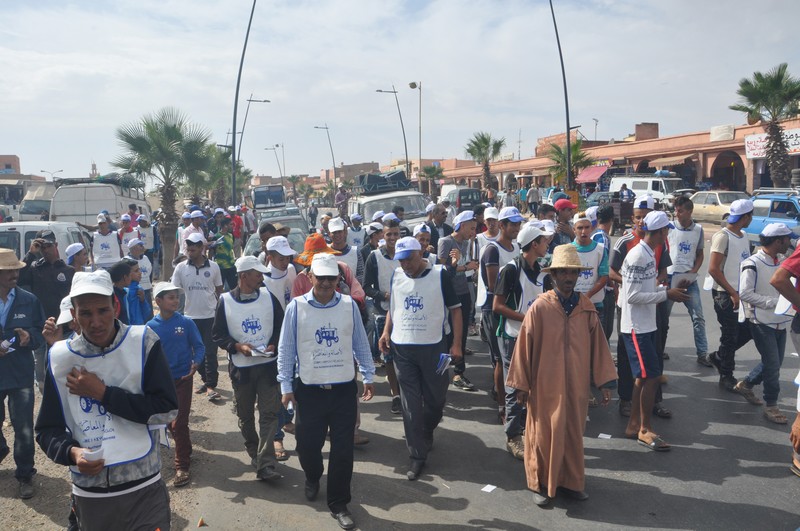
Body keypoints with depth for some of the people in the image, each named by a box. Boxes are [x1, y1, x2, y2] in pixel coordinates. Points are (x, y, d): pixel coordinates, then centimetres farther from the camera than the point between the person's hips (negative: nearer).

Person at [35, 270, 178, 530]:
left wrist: (102, 392, -16)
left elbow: (167, 409, -15)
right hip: (89, 491, 3)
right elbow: (47, 429, 5)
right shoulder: (60, 357, -2)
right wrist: (72, 452, -15)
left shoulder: (143, 342, -9)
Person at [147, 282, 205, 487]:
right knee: (170, 422, 17)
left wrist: (196, 363, -22)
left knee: (179, 423, -6)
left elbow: (199, 346, -4)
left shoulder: (186, 322, -10)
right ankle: (186, 450, 43)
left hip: (183, 379, -3)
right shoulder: (151, 327, -5)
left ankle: (182, 467, 5)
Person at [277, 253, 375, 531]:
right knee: (307, 444, 13)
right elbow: (286, 349, -1)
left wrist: (368, 377, 8)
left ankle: (338, 504, 22)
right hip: (309, 390, 0)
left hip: (344, 389, 1)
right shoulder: (296, 307, -6)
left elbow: (361, 344, 7)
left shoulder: (349, 305, -2)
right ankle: (312, 478, 47)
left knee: (343, 449, 5)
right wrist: (286, 387, -1)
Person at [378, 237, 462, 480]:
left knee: (435, 400, 10)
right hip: (402, 348, 2)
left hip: (433, 347, -2)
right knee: (410, 404, 3)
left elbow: (455, 309, -3)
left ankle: (426, 433, 39)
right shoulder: (396, 276, 6)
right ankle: (417, 455, 12)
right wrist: (386, 332, 3)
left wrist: (456, 344, -9)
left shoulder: (439, 275, -6)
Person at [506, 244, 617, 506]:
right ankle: (541, 483, 28)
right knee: (544, 435, 10)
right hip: (546, 385, -3)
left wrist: (605, 381, 3)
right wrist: (521, 384, -4)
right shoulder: (540, 307, -13)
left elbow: (598, 344, 3)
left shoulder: (587, 307, -2)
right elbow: (525, 347, -8)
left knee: (574, 434, 16)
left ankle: (571, 481, 34)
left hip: (577, 385, 3)